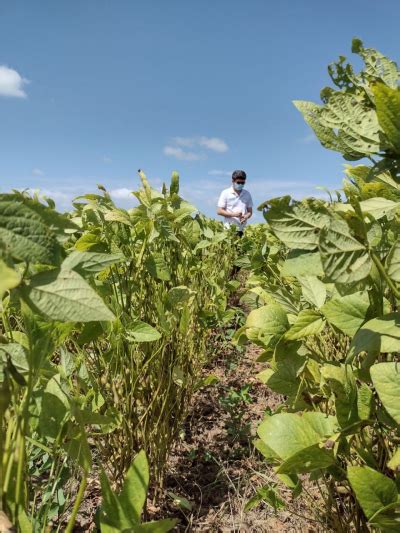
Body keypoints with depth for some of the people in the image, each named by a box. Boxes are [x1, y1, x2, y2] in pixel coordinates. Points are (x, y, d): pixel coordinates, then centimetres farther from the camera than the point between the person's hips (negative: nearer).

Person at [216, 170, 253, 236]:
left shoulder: (247, 194, 12)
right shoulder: (225, 193, 2)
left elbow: (250, 211, 16)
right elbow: (219, 211, -1)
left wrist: (246, 216, -8)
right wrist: (233, 214, -14)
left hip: (242, 229, 3)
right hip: (229, 228, -3)